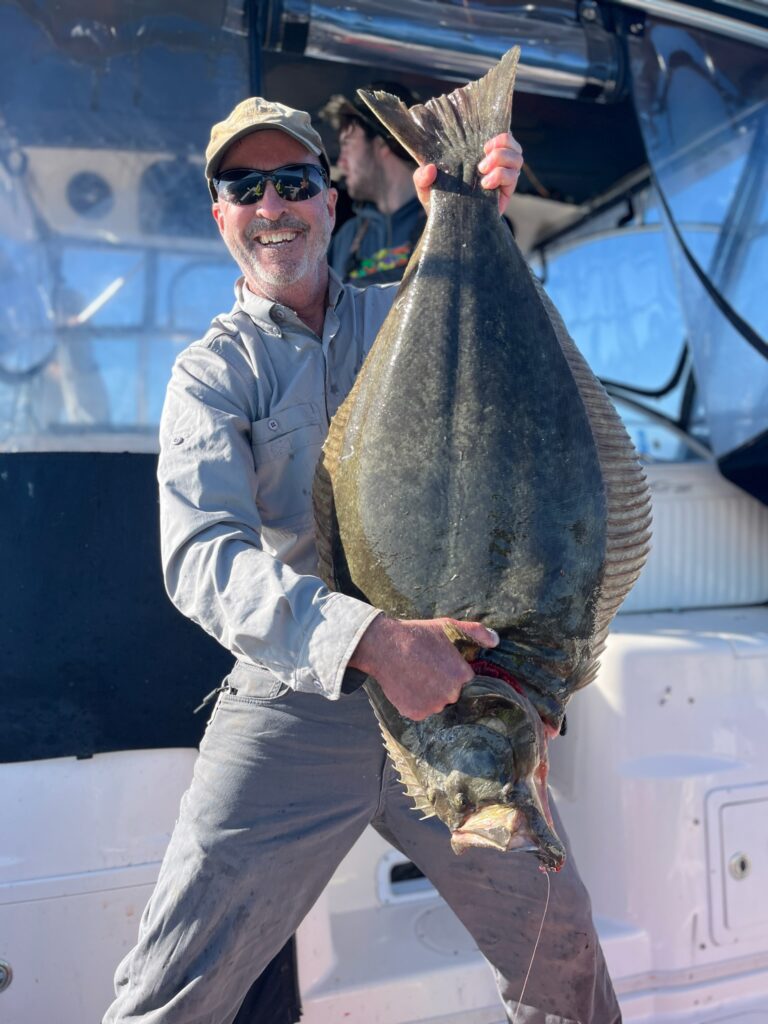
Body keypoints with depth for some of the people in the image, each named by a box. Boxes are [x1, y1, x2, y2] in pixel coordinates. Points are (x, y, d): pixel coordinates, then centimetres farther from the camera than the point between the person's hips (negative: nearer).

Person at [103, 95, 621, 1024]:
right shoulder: (212, 371, -1)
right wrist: (370, 639, -32)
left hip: (444, 695, 3)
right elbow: (202, 556, -16)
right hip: (292, 711, -2)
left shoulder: (402, 314, 12)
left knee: (562, 946, 14)